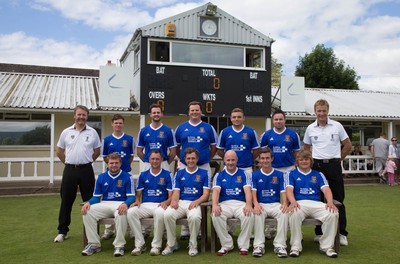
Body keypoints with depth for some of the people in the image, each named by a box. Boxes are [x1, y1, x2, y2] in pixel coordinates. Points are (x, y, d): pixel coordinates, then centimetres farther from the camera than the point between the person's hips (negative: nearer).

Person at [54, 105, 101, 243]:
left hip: (86, 170, 0)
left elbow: (97, 151, 12)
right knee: (66, 201, 6)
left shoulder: (93, 132, 4)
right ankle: (62, 231, 17)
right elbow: (59, 151, 12)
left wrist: (86, 161, 6)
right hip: (70, 170, 1)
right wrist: (69, 162, 8)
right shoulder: (66, 132, 5)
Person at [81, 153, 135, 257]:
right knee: (87, 212, -21)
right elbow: (96, 197, 14)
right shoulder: (101, 177, 13)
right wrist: (88, 202, -9)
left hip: (120, 204, -4)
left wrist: (125, 204, -26)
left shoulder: (127, 177, 2)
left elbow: (131, 196, -3)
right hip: (105, 204, 4)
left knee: (121, 214, -38)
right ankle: (94, 244, -11)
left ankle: (119, 245, -22)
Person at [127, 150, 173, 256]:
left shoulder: (167, 175, 8)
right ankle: (140, 244, -16)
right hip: (145, 205, 3)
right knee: (131, 212, -28)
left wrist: (166, 202, -17)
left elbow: (171, 195, 4)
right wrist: (137, 201, -7)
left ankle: (156, 245, -21)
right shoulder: (143, 175, 16)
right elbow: (138, 193, 15)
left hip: (160, 205, -3)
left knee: (160, 213, -38)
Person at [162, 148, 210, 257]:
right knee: (167, 214, -29)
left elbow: (206, 194, 4)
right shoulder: (179, 173, 17)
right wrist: (174, 201, -13)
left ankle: (193, 245, -11)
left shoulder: (204, 173, 10)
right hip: (180, 202, 2)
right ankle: (172, 244, -7)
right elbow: (176, 192, 10)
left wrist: (197, 202, -16)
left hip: (195, 203, -2)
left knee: (194, 217, -37)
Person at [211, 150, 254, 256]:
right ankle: (226, 245, -13)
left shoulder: (244, 174, 11)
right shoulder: (219, 175, 13)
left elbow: (247, 190, -5)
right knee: (215, 215, -31)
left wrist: (248, 204, -25)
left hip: (241, 203, 0)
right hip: (224, 204, 1)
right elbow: (216, 191, -4)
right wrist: (215, 205, -25)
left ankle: (243, 245, -12)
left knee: (249, 215, -33)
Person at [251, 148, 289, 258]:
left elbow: (283, 191, 3)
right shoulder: (255, 175, 9)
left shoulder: (279, 174, 11)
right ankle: (259, 245, -28)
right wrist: (256, 204, -23)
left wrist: (285, 203, -19)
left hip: (275, 204, 1)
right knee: (258, 214, -35)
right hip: (261, 204, -1)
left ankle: (280, 245, -25)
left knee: (284, 213, -32)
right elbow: (253, 192, -2)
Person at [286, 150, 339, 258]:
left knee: (332, 214, -28)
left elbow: (326, 189, 7)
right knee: (294, 214, -38)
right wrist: (293, 202, -22)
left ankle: (326, 246, -14)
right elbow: (289, 189, 1)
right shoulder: (292, 174, 17)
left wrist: (330, 202, -16)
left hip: (316, 203, 2)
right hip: (299, 203, -2)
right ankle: (295, 247, -24)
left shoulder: (318, 175, 23)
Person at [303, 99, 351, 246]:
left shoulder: (337, 126, 0)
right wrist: (312, 161, 6)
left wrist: (337, 159, 4)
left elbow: (348, 145, 6)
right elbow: (306, 148, 16)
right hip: (317, 166, 2)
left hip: (334, 166, -2)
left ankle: (342, 233, 10)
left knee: (338, 200, 1)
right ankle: (319, 232, 17)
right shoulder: (310, 128, 5)